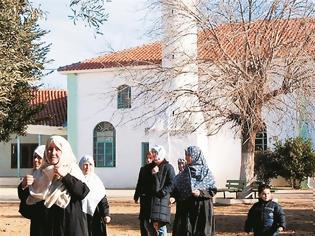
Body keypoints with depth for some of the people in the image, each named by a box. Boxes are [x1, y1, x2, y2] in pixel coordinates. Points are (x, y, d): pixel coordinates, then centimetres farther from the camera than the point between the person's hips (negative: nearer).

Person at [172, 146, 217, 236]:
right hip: (186, 208, 3)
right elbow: (176, 188, 9)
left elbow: (213, 190, -4)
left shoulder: (206, 172, -2)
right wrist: (173, 196, -10)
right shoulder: (185, 173, 9)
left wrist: (201, 192, -19)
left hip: (202, 208, -3)